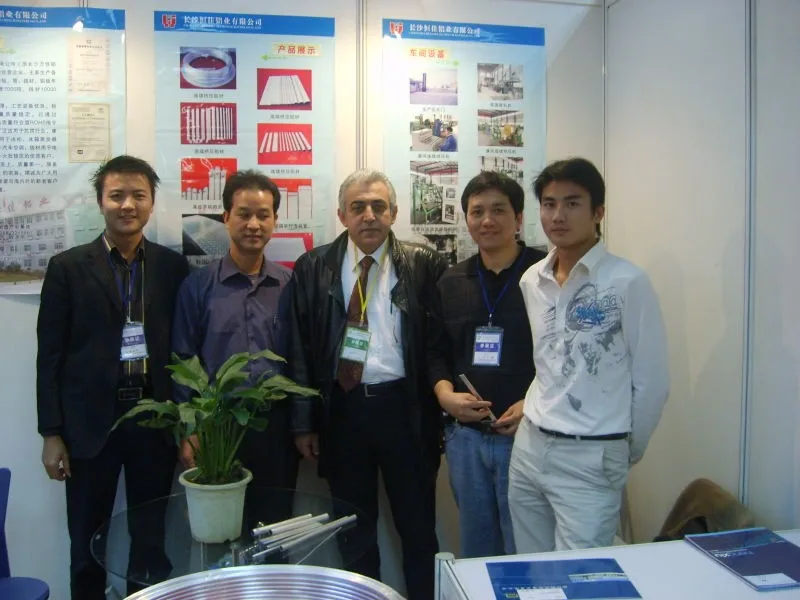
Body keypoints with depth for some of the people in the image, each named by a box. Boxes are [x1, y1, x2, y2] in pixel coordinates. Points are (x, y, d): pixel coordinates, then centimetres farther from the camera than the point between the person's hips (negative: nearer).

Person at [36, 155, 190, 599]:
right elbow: (50, 356, -1)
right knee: (88, 546, 12)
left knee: (153, 542, 12)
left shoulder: (173, 266, 4)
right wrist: (52, 433, -4)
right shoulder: (67, 267, 0)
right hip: (90, 423, -1)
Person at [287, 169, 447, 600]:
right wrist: (303, 421, 1)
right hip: (342, 409, 2)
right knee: (355, 528, 17)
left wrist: (444, 402, -5)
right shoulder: (313, 268, 3)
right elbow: (300, 348, 3)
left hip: (404, 407, -1)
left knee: (417, 526, 12)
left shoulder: (424, 265, -2)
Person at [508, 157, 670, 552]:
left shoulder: (627, 282, -13)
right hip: (529, 445, 6)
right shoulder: (531, 280, 5)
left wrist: (627, 451, 2)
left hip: (591, 458, -5)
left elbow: (651, 381, -7)